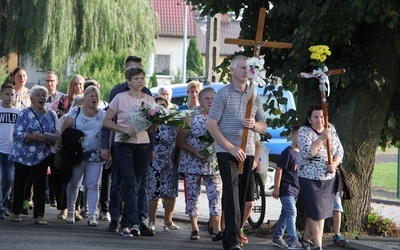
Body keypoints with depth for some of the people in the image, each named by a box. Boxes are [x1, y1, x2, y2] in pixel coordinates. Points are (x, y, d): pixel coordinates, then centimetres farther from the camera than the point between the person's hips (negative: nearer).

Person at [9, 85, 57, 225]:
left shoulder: (51, 115, 7)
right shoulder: (25, 114, -6)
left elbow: (56, 135, 11)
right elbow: (17, 134, -13)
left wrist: (52, 140, -12)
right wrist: (34, 137, -26)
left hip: (42, 155, 3)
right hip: (23, 154, -3)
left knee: (40, 184, -3)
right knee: (20, 183, 5)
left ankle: (39, 215, -1)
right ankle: (16, 212, 19)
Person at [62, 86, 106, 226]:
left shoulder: (103, 115, 5)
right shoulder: (75, 112, 1)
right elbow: (64, 129, 1)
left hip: (96, 155, 0)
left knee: (93, 185, -3)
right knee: (74, 183, 9)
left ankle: (92, 215, -4)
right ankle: (70, 211, 24)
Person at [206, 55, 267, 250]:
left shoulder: (254, 96, 14)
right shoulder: (223, 94, -2)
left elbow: (263, 127, 17)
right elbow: (211, 125, -7)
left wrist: (254, 125, -9)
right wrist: (231, 148, -14)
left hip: (247, 153, 5)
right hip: (226, 152, -5)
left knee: (241, 195, 7)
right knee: (232, 192, -14)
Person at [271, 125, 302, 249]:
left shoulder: (300, 153, 11)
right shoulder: (288, 152, -13)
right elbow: (279, 170, -15)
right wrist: (276, 188, -16)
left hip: (295, 189, 8)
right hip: (286, 188, -8)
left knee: (285, 214, 14)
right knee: (292, 213, -14)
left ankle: (277, 237, 23)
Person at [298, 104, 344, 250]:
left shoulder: (331, 129, 6)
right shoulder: (304, 131, -10)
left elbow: (339, 150, 9)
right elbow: (306, 153, -24)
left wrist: (335, 164, -10)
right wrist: (321, 138, -29)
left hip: (328, 179, 5)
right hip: (309, 179, -5)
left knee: (319, 212, 11)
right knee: (317, 212, -9)